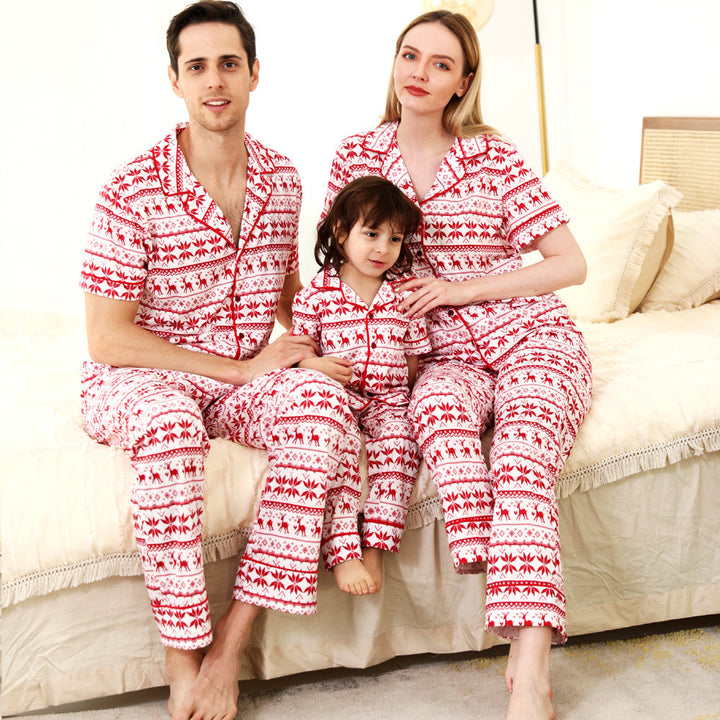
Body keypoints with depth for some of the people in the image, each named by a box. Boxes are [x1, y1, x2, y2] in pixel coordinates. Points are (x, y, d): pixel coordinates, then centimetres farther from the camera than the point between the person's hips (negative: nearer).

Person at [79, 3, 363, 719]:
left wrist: (313, 350, 2)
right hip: (136, 378, -4)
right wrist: (241, 366, -16)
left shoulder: (280, 180, 4)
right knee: (170, 420, -40)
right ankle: (182, 660, -25)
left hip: (247, 375, 4)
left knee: (322, 400, -29)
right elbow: (106, 338, -15)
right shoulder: (133, 191, -14)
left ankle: (231, 642, -23)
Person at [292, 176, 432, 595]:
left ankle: (376, 549, -26)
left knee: (399, 441, -29)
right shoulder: (317, 295, 3)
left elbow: (414, 361, 14)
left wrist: (404, 392, -2)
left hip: (388, 400, 2)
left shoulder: (403, 296, 10)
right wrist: (316, 366, -12)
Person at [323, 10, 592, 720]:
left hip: (532, 337, -2)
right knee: (438, 407, -36)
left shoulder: (494, 158, -4)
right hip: (446, 356, 2)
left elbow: (571, 264, -4)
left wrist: (460, 288, -11)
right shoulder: (356, 156, 5)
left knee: (521, 454, -31)